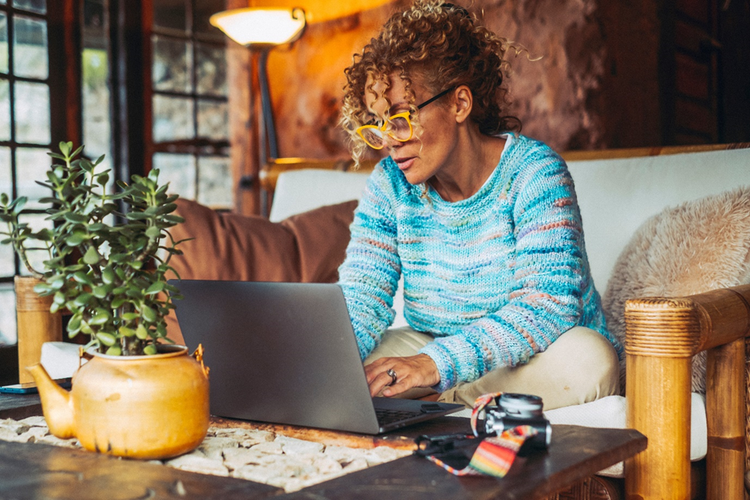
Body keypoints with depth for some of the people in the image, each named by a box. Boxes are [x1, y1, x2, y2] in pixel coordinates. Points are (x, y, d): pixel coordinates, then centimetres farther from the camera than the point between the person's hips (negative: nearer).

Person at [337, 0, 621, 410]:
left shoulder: (533, 172, -16)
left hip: (530, 362, -2)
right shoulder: (389, 184, -2)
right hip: (434, 354, 2)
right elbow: (360, 300, -8)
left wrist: (435, 364, -41)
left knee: (588, 357, -35)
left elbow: (551, 303, -28)